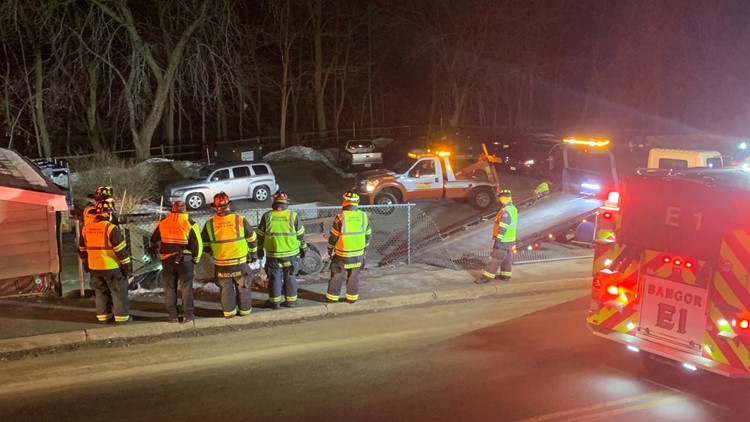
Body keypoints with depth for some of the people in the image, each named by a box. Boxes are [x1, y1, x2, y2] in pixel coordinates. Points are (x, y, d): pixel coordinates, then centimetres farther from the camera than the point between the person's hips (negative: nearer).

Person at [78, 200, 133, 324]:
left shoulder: (86, 228, 3)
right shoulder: (111, 228, -19)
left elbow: (81, 250, 13)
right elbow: (121, 249, -18)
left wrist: (86, 264, 25)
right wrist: (128, 265, -10)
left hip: (94, 268, 6)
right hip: (112, 267, -6)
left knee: (101, 292, 17)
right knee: (118, 292, 5)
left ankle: (103, 316, 23)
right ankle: (122, 317, 9)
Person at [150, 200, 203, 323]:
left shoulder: (163, 221, 3)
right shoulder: (190, 223, -7)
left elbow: (154, 239, 16)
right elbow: (197, 243, -8)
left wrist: (154, 249, 36)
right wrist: (195, 259, 5)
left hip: (167, 260, 3)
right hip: (184, 259, -3)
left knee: (169, 288, 11)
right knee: (186, 287, 5)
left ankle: (173, 316, 14)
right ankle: (187, 315, 4)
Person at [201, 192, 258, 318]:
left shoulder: (209, 224, -8)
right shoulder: (240, 220, -11)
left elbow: (204, 245, 3)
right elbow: (252, 239, 0)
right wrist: (253, 253, 16)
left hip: (221, 264, 1)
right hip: (240, 262, 0)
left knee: (226, 287, 15)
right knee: (242, 287, 15)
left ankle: (229, 311, 18)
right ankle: (245, 309, 24)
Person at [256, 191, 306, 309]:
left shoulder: (267, 216, -6)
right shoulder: (293, 216, -7)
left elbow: (260, 235, 1)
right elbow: (301, 234, -1)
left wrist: (260, 249, 13)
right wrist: (303, 248, 12)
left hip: (273, 254, 0)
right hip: (291, 253, 0)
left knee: (274, 277, 9)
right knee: (290, 277, 11)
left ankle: (274, 301, 16)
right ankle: (291, 300, 18)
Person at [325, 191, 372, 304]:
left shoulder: (340, 217, -18)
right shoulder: (364, 216, -6)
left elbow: (333, 235, -9)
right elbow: (367, 235, 5)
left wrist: (330, 248, 6)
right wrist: (365, 248, 19)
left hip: (342, 254, -3)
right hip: (358, 253, 3)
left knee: (337, 275, 11)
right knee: (354, 276, 15)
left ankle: (332, 297, 19)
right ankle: (352, 297, 21)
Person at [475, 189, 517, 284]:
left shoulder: (506, 212, -24)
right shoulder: (512, 208, 8)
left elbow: (503, 228, -26)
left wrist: (498, 240, -22)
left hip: (503, 241, -10)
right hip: (510, 239, 10)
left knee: (495, 259, -5)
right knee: (507, 259, 17)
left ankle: (486, 277, -1)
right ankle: (505, 275, 27)